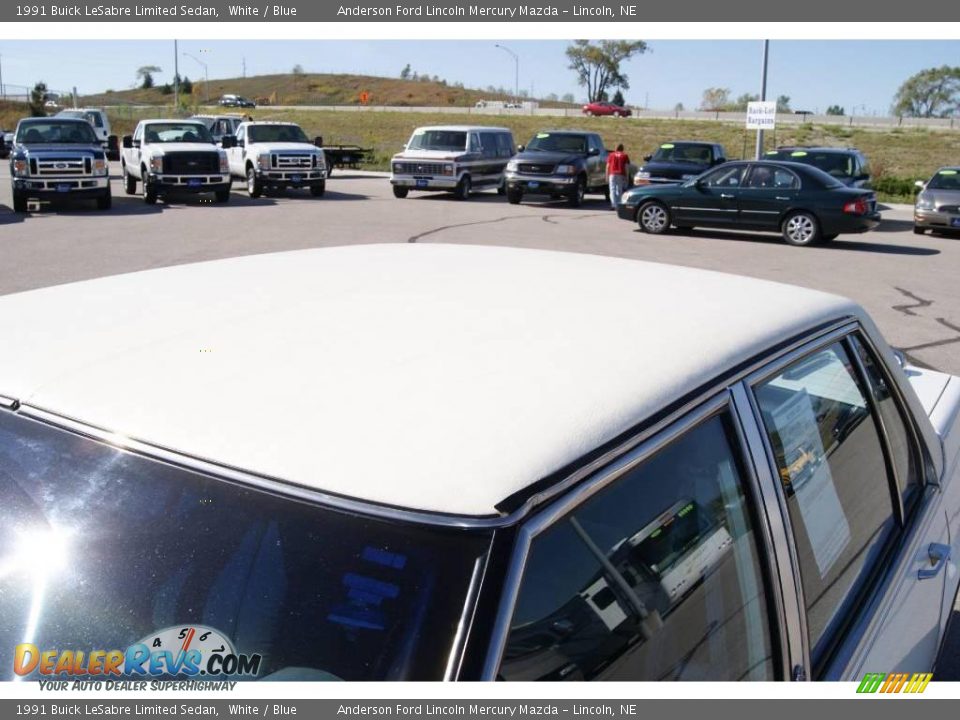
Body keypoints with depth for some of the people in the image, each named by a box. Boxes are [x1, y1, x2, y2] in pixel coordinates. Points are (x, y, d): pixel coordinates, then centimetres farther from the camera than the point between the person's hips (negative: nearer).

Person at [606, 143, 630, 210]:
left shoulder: (611, 155, 11)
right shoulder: (625, 155, 8)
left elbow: (608, 166, 6)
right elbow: (626, 167, 1)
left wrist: (607, 176, 10)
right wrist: (627, 176, 4)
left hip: (612, 174, 0)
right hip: (621, 175, 0)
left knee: (612, 190, -3)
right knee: (619, 191, 8)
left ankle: (614, 205, -17)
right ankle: (618, 205, 10)